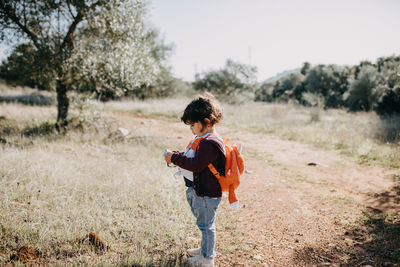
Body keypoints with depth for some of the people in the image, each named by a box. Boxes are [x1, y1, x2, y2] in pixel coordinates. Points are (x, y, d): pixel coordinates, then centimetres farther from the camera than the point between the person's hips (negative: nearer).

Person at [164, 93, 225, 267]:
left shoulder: (210, 143, -25)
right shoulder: (203, 139, 10)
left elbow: (196, 164, -30)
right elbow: (192, 157, 21)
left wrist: (175, 158, -21)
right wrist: (176, 157, 4)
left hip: (206, 194, -10)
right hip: (197, 190, 10)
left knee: (206, 225, 6)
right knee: (204, 224, 25)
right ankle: (206, 248, 43)